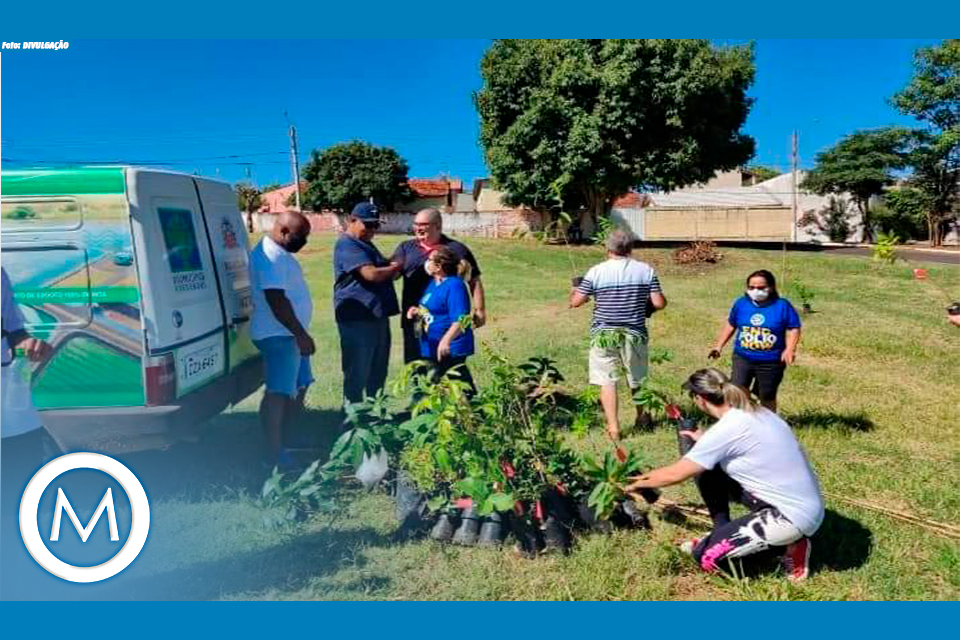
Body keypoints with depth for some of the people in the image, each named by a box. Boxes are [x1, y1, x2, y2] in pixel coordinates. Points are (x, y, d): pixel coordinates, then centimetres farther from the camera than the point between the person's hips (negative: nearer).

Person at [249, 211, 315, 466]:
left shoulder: (279, 253, 15)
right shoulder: (271, 256, -18)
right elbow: (276, 301, -26)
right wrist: (301, 334, -25)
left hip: (289, 334, 11)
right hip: (279, 335, -11)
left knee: (299, 387, 17)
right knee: (279, 392, -8)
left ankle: (285, 440, 26)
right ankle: (275, 453, -3)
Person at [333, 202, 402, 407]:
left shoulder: (366, 244, 19)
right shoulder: (347, 245, -13)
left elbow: (384, 272, 27)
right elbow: (371, 274, -22)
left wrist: (391, 267, 5)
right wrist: (396, 267, -5)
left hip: (377, 315, 10)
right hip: (357, 318, -10)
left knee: (378, 369, 16)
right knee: (357, 370, -1)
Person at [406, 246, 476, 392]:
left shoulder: (454, 285, -18)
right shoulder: (433, 284, 13)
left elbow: (461, 319, -26)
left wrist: (446, 340, -37)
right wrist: (417, 312, 8)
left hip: (449, 349, -10)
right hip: (431, 348, 10)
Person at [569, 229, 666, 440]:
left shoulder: (596, 272, -7)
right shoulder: (646, 270, -3)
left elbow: (575, 302, -2)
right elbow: (660, 303, -5)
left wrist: (576, 287, 19)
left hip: (604, 334, -2)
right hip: (634, 333, 3)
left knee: (607, 381, 4)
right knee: (637, 379, 20)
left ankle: (613, 428, 2)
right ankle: (642, 417, 39)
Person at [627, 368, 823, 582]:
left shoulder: (726, 429, -20)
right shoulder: (754, 412, 4)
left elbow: (674, 474, -11)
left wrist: (639, 483, 6)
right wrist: (704, 440, 31)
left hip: (795, 516, -9)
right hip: (804, 504, 9)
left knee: (705, 555, -5)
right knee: (706, 472, 9)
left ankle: (789, 545, 4)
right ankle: (722, 536, 21)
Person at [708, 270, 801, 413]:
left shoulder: (783, 306, -7)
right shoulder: (741, 303, 1)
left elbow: (793, 330, -5)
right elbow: (730, 325, 11)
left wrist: (789, 349, -20)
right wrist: (718, 346, 9)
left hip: (771, 362, -2)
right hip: (743, 358, 2)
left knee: (767, 397, 13)